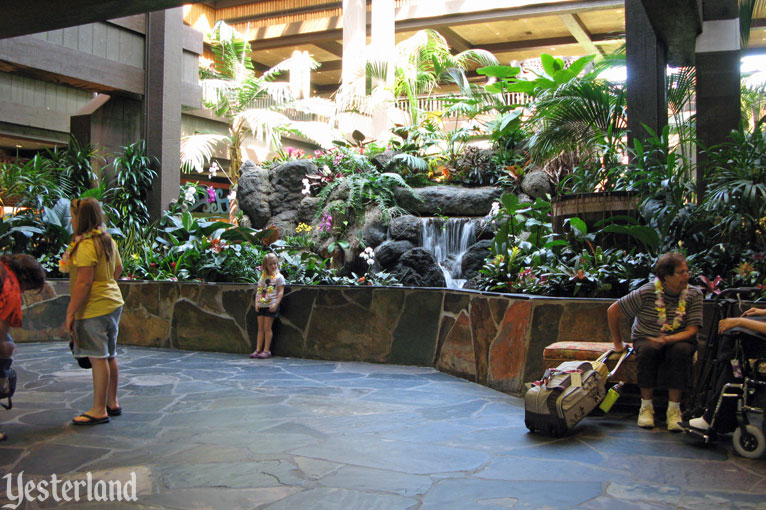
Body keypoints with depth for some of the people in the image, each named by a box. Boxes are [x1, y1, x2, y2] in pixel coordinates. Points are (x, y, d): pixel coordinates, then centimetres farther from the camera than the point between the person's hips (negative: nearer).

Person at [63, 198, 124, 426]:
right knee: (109, 356, 15)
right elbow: (118, 269, 22)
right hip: (113, 303, 9)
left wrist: (70, 313, -17)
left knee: (98, 358, -4)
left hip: (94, 309, -9)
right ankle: (112, 403, 24)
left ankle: (99, 410, 2)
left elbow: (84, 282, -21)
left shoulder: (86, 245, -17)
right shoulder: (108, 241, 11)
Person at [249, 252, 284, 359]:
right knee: (260, 328, 7)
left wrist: (276, 304, -16)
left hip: (271, 306, -5)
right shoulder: (262, 277, 13)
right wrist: (256, 303, 2)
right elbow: (258, 291, 13)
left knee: (267, 328, -4)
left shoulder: (279, 277, -2)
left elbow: (280, 292, -8)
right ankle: (258, 350, 9)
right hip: (261, 306, 5)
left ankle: (266, 350, 2)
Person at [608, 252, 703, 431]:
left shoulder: (694, 294, -6)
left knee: (681, 350, -34)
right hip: (646, 339, -1)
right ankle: (646, 406, -20)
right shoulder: (646, 292, -12)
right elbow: (613, 311, -5)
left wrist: (667, 339, -31)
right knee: (648, 350, -35)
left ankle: (674, 409, -25)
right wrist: (618, 343, 1)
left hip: (679, 340, 1)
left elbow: (691, 330, -13)